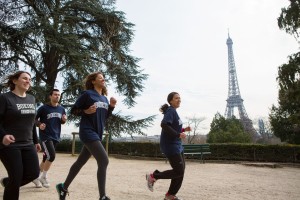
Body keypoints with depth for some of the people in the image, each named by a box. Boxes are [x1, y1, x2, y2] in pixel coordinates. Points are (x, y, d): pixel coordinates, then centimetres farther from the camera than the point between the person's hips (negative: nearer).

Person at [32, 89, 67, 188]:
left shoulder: (62, 109, 7)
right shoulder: (43, 108, -8)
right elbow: (35, 119, -2)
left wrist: (64, 120, -3)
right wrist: (39, 124, -21)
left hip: (56, 137, 6)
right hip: (45, 136, -6)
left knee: (46, 158, 12)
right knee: (51, 156, -16)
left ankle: (37, 176, 29)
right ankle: (43, 176, 6)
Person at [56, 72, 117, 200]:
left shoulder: (104, 98, 13)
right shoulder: (87, 94, -7)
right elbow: (73, 110, -4)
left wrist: (111, 106, 3)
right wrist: (86, 111, -20)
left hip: (97, 134, 8)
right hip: (88, 132, -8)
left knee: (80, 162, 17)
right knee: (104, 161, -15)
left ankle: (63, 187, 35)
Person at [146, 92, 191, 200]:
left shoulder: (174, 112, 16)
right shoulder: (171, 111, -13)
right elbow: (164, 125, -28)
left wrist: (184, 129, 9)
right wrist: (178, 134, -25)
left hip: (177, 145, 10)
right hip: (170, 146, -10)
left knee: (181, 171, 11)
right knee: (179, 171, -7)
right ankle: (153, 176, 7)